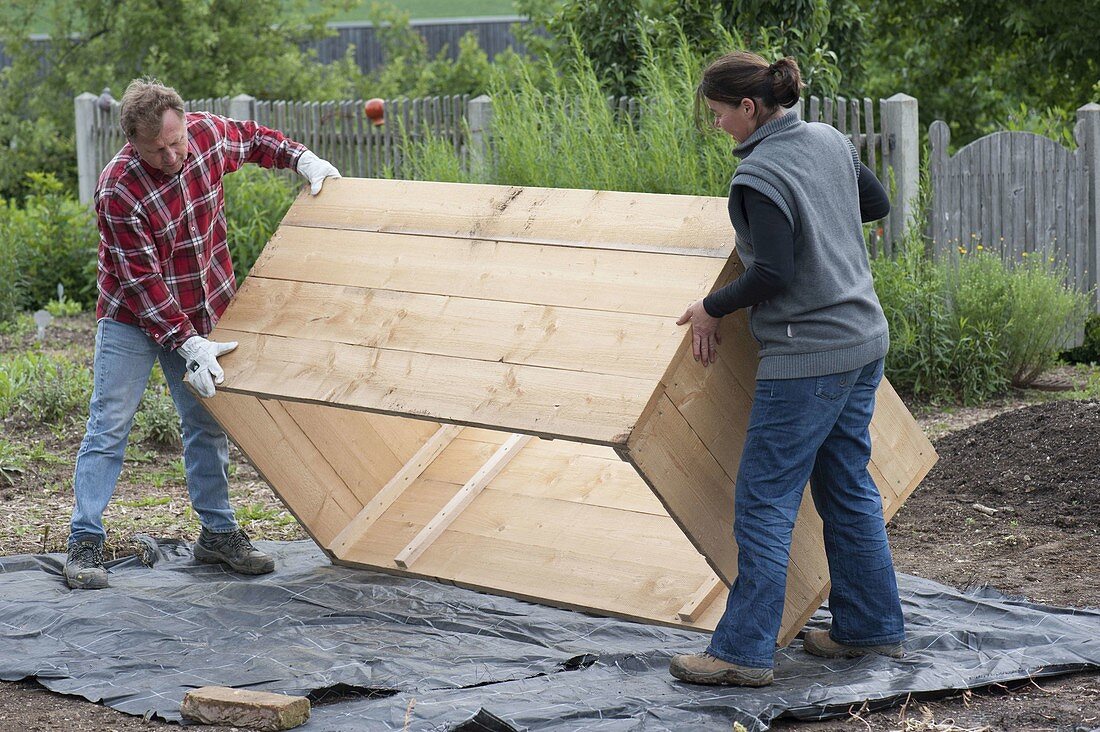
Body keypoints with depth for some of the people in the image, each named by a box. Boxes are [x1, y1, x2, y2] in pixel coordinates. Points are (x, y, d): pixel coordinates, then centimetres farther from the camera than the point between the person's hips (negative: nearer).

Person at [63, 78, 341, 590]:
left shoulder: (207, 132, -12)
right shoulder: (118, 190, -28)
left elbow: (253, 140, 13)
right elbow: (142, 281, -25)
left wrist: (301, 159, -2)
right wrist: (187, 344, -28)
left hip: (201, 315, 5)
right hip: (132, 318, -5)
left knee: (207, 426, 10)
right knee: (108, 427, -7)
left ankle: (218, 533, 19)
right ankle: (85, 544, -5)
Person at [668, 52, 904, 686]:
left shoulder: (758, 177, -18)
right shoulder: (829, 141, 6)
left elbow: (773, 274, -21)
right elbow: (877, 204, 19)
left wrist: (711, 308, -8)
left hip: (807, 357, -9)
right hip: (865, 339, 9)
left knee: (765, 499, -4)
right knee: (848, 487, 18)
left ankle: (744, 651, -3)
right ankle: (873, 627, 25)